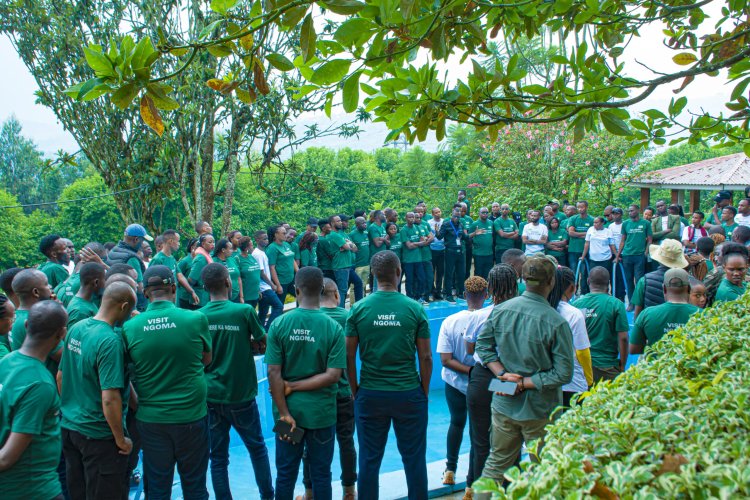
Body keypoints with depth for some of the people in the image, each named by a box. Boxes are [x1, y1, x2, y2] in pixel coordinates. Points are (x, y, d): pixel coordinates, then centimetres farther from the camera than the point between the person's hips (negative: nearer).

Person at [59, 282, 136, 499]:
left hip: (69, 426, 8)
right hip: (98, 435, -8)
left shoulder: (75, 328, 0)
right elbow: (110, 399, -27)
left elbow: (60, 377, 11)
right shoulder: (110, 340, -24)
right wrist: (121, 439, -15)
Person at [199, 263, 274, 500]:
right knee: (257, 449, 19)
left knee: (218, 458, 12)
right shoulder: (244, 311, -15)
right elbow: (263, 345, -3)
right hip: (241, 396, -1)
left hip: (211, 396, 2)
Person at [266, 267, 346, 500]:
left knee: (285, 474, 15)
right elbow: (332, 375, -15)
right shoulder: (333, 328, -11)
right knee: (321, 474, 13)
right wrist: (294, 387, -8)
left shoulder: (279, 324, -9)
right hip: (321, 411, -1)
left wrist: (284, 413, -7)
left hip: (288, 411, 1)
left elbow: (273, 373, -11)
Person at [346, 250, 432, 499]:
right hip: (409, 394, -1)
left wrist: (354, 390, 11)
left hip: (370, 395, 1)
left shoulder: (358, 309, -5)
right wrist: (424, 391, 9)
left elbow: (349, 356, -2)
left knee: (369, 460, 13)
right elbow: (425, 357, -3)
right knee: (414, 459, 12)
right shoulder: (415, 309, -7)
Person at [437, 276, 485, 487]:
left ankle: (450, 469, 28)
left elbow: (446, 360, -16)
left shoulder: (450, 322, -14)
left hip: (455, 384, 2)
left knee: (457, 423, 26)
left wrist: (470, 370, -15)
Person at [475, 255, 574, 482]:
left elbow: (482, 345, 3)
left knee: (497, 462, 20)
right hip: (539, 410, -4)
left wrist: (502, 373, -5)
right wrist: (525, 383, -12)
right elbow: (564, 374, -17)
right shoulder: (557, 323, -19)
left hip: (503, 403, 4)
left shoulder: (500, 310, -6)